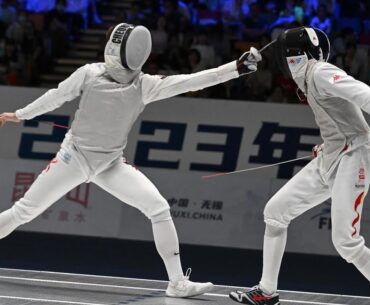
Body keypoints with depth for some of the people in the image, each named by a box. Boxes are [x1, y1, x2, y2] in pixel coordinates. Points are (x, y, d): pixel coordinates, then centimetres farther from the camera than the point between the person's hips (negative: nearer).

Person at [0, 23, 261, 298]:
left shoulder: (144, 85, -12)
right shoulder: (90, 74, -16)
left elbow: (192, 81, -21)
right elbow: (56, 97, 1)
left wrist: (238, 67, -30)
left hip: (111, 164, 2)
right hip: (74, 158, -2)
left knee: (159, 208, -15)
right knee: (23, 213, 2)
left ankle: (177, 282, -10)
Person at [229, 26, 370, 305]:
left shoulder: (321, 73, -15)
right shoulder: (311, 78, 13)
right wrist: (327, 146, 16)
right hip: (330, 159, 10)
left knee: (347, 244, -13)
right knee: (275, 212, 8)